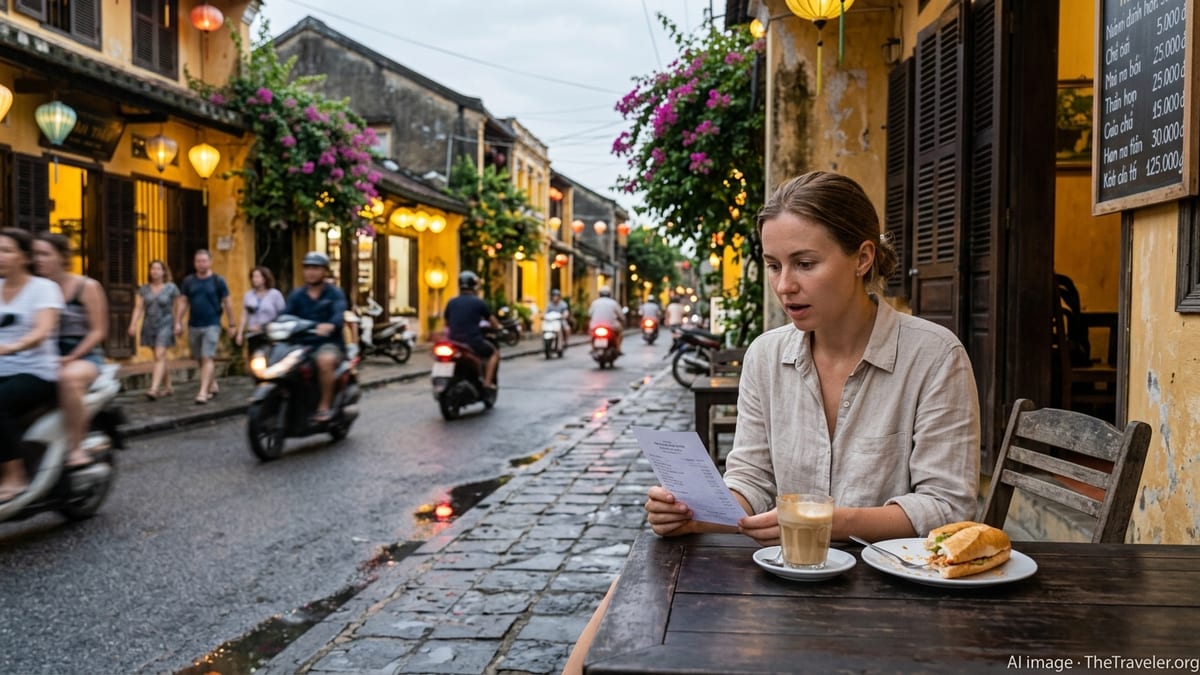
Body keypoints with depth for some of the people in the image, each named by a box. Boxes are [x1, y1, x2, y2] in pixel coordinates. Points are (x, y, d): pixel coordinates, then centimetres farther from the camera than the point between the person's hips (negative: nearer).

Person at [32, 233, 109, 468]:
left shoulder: (87, 287, 0)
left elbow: (98, 331, -4)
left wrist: (71, 357, -16)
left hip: (84, 357, -4)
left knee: (69, 378, -39)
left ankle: (76, 447, -30)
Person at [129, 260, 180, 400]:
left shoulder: (171, 288, -3)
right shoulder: (143, 289, 5)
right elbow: (138, 308, 1)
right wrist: (133, 325, -8)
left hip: (165, 325, -4)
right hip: (149, 326, 4)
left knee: (159, 356, -15)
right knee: (160, 358, 13)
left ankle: (154, 389, -24)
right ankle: (168, 387, 24)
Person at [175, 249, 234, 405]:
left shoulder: (218, 281, -2)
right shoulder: (188, 281, 7)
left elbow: (227, 303, 2)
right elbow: (182, 302, 8)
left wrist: (231, 324, 2)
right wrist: (178, 322, 1)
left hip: (212, 325, -4)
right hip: (193, 326, 4)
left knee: (207, 358, -12)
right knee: (200, 359, 11)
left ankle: (203, 392, -16)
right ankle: (213, 385, 28)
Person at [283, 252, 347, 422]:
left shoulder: (334, 293, 2)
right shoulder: (297, 295, 16)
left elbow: (339, 314, -18)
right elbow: (285, 315, 1)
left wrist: (330, 326, -42)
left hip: (329, 344, -5)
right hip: (303, 344, 5)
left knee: (325, 360, -37)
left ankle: (325, 406, -26)